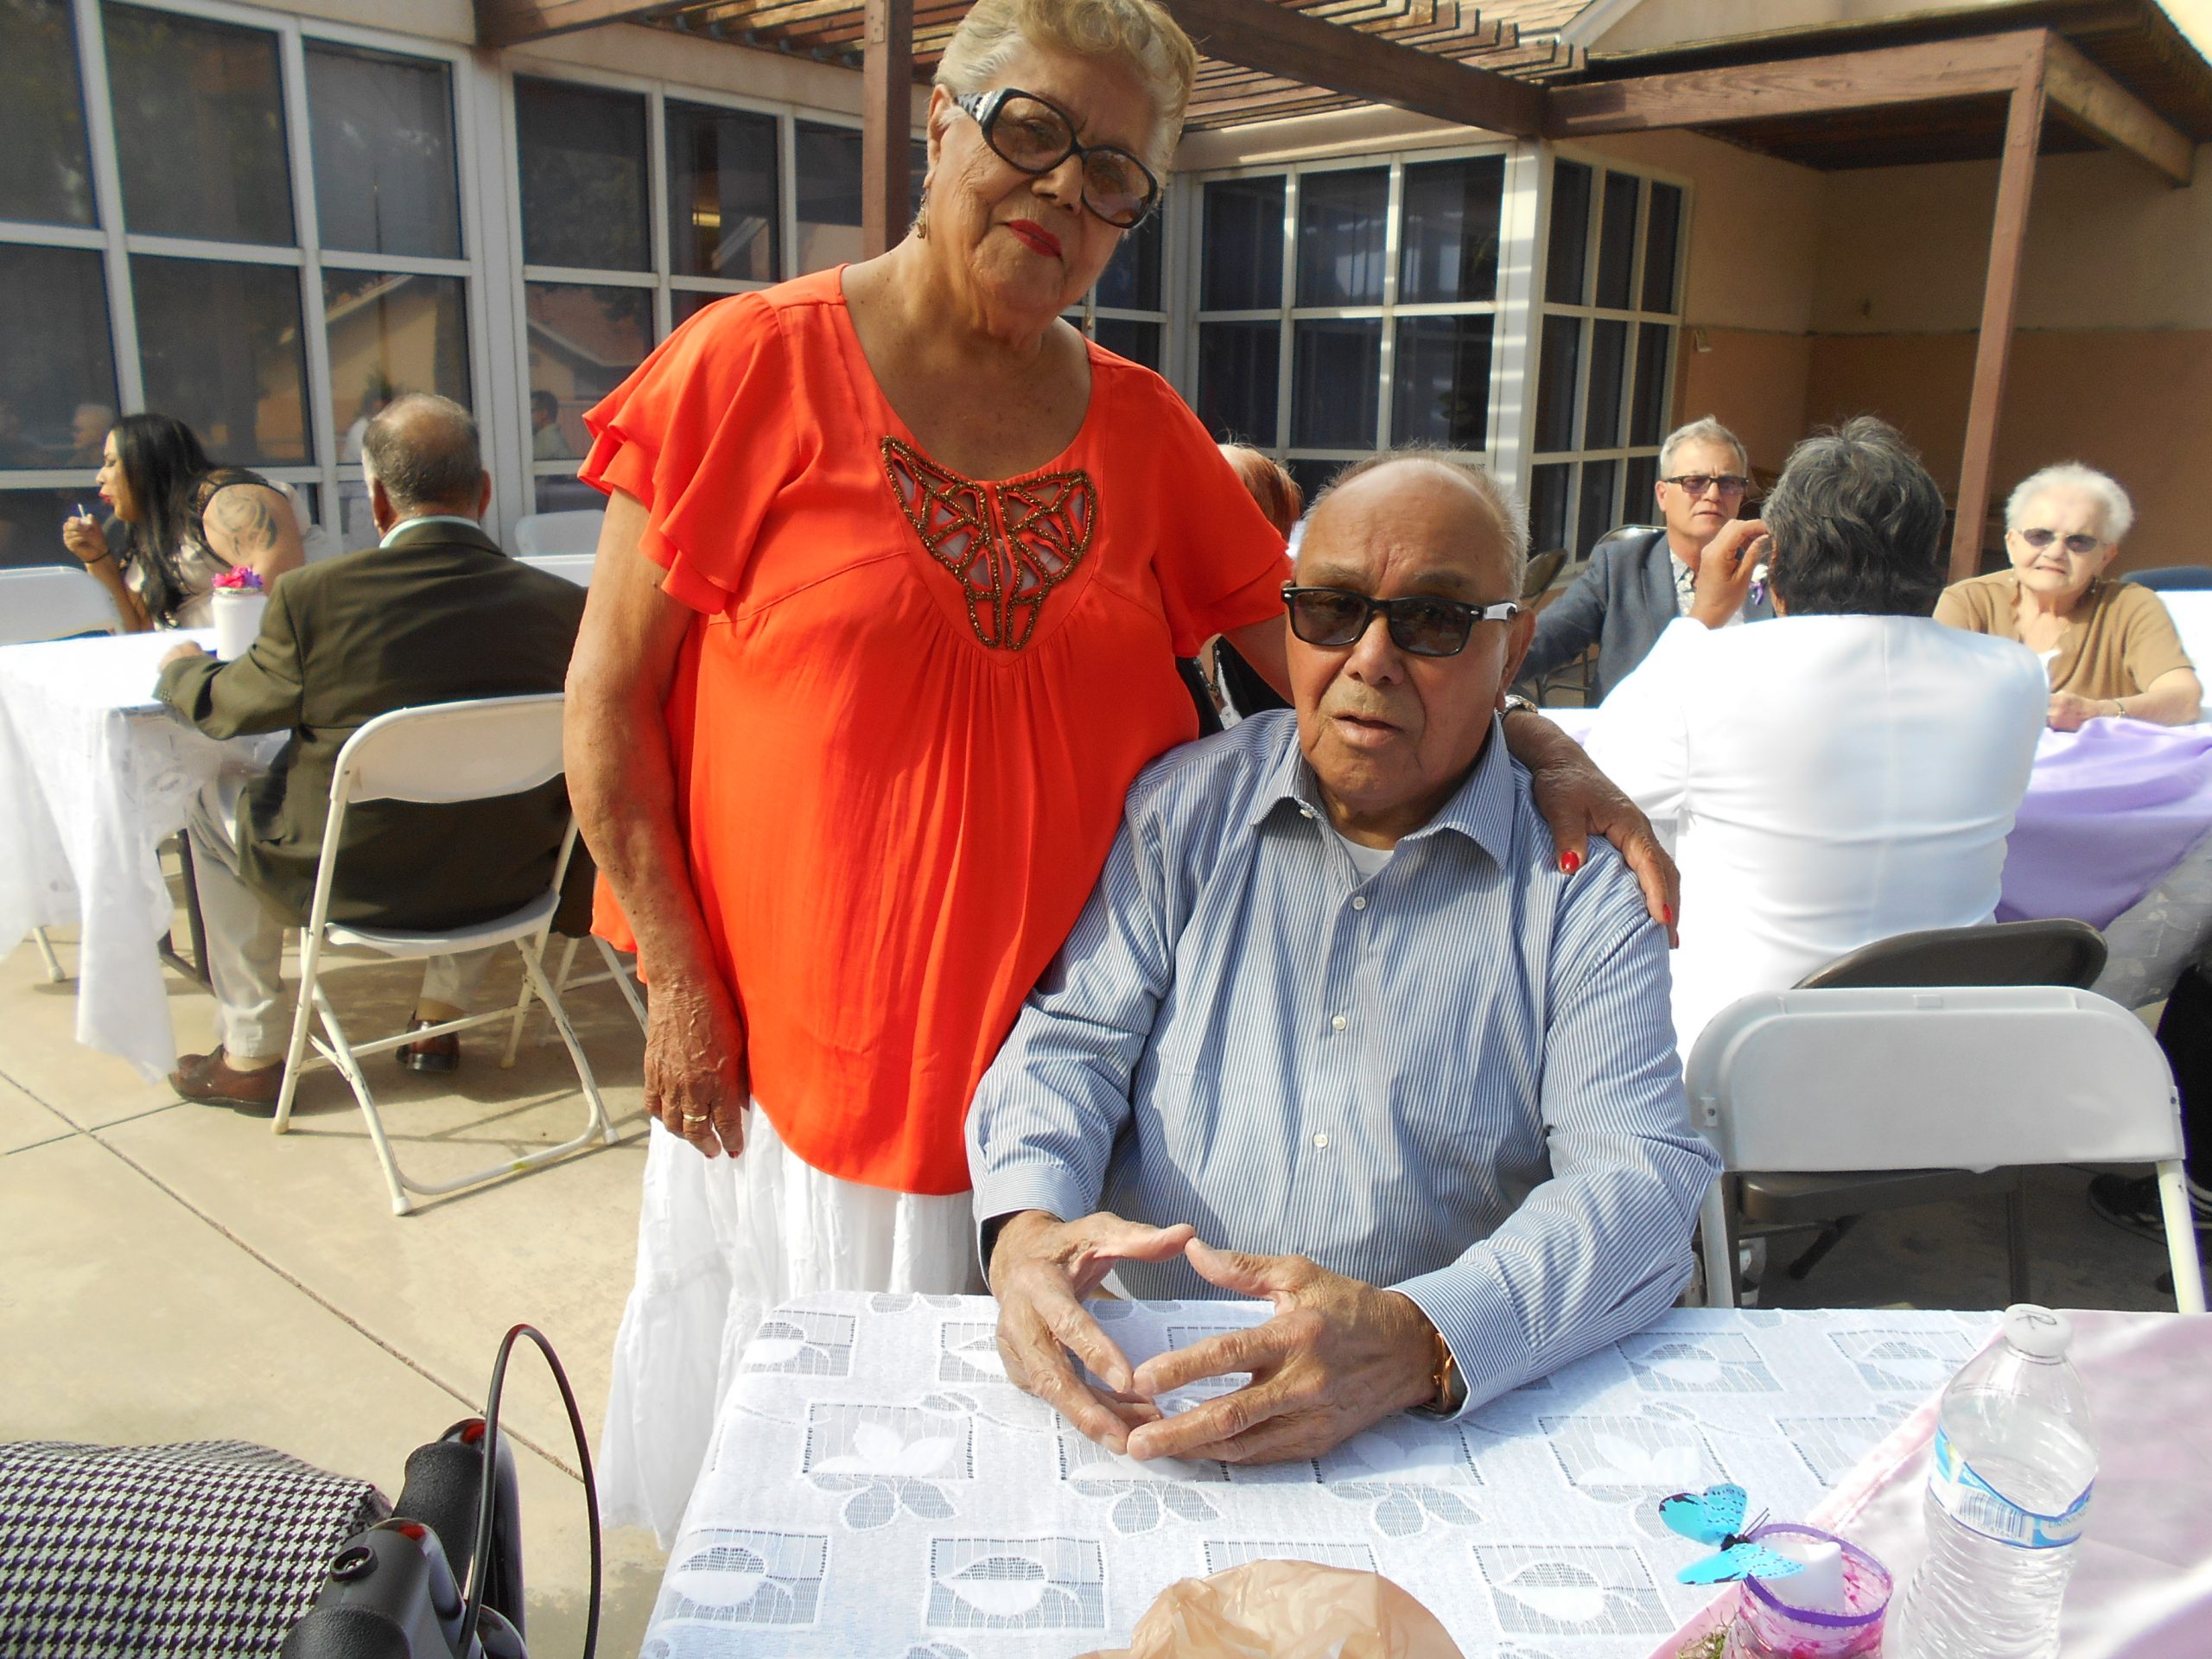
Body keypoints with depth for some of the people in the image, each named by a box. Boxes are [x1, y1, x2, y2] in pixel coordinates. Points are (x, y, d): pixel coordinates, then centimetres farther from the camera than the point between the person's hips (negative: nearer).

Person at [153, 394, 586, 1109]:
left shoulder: (315, 595, -18)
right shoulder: (565, 606, -14)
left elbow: (224, 708, 2)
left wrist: (181, 668, 26)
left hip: (354, 884, -2)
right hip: (505, 887, 2)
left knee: (215, 794, 26)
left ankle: (251, 1054, 31)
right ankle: (442, 1014, 36)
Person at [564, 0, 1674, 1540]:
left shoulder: (1141, 427, 4)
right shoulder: (754, 365, -7)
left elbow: (1309, 644, 4)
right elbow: (610, 698, -6)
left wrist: (1539, 746, -11)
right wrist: (681, 988, -8)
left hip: (1069, 1056, 3)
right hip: (802, 1061, -2)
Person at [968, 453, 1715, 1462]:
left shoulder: (1580, 879, 0)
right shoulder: (1184, 806, 6)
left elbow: (1641, 1179, -9)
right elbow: (1073, 1039, 4)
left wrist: (1423, 1342, -28)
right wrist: (1026, 1220, -19)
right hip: (1148, 1374, 0)